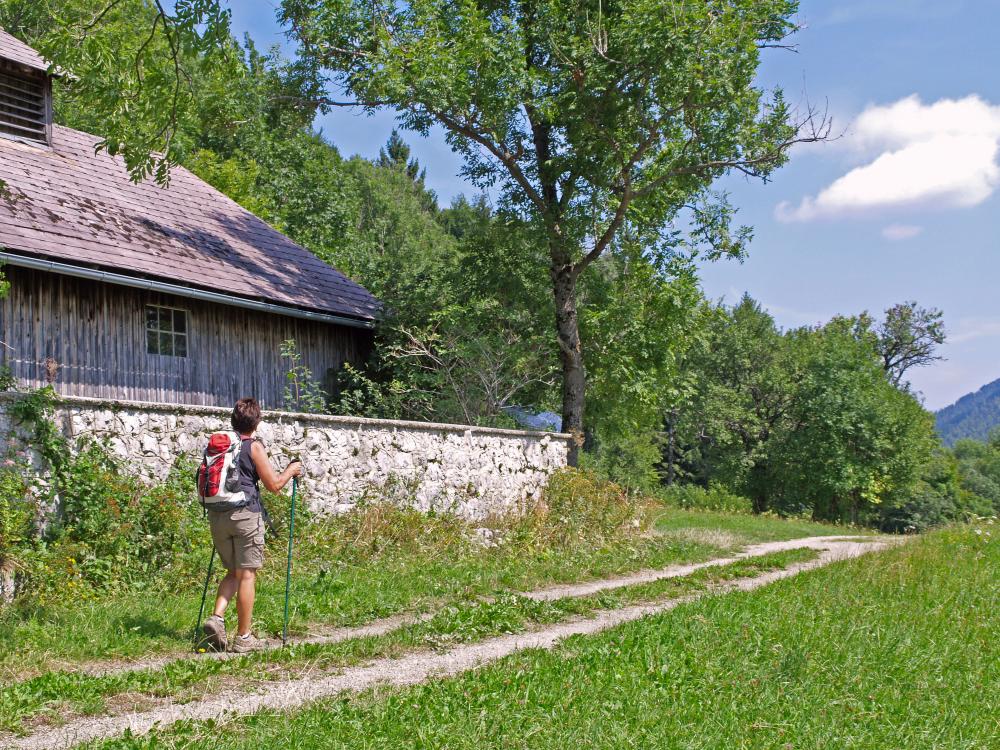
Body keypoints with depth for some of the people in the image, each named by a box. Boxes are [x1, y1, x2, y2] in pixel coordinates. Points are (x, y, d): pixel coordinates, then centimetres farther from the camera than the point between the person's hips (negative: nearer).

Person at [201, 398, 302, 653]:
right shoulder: (254, 446, -5)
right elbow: (274, 484, -5)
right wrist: (291, 471, 13)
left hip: (217, 515, 6)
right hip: (245, 514, -6)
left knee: (233, 572, 19)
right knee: (247, 574, 1)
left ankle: (217, 618, -1)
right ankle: (243, 637, 4)